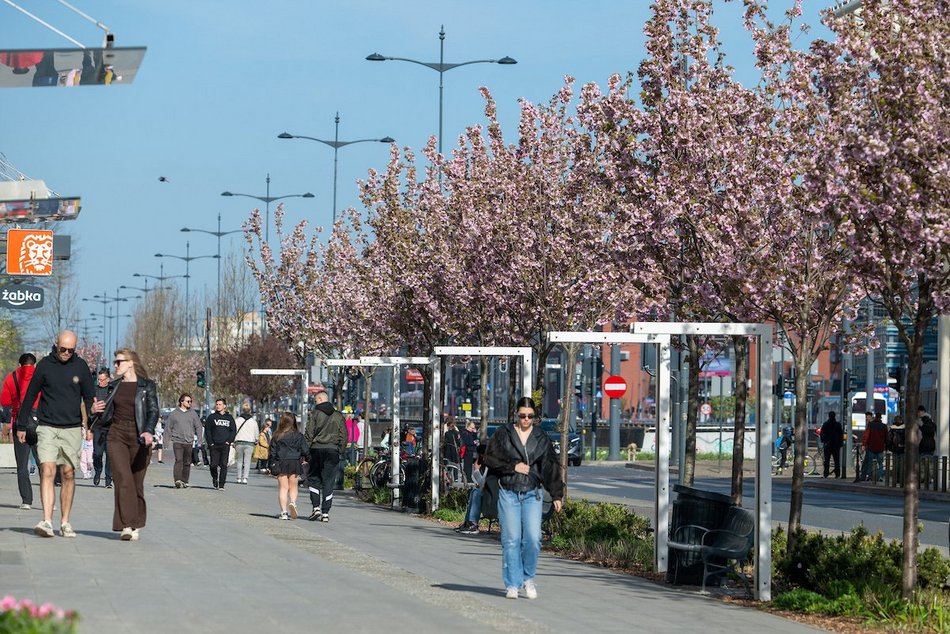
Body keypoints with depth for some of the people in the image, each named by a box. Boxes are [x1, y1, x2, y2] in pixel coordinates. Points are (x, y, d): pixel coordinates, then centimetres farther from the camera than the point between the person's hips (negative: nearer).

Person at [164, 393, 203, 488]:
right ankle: (178, 480, -23)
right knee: (179, 461, -16)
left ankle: (185, 481, 13)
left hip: (189, 442, 3)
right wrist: (168, 439, -1)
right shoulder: (174, 414, 4)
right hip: (177, 441, -3)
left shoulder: (193, 413, 8)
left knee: (187, 463, 5)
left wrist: (199, 439, 1)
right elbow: (168, 427, 8)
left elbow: (198, 427, 11)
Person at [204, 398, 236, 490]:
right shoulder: (211, 417, 7)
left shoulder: (229, 417, 10)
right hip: (214, 445, 0)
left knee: (224, 465, -5)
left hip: (225, 445, 0)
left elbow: (233, 431, 11)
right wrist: (210, 443, -5)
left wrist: (229, 441, -3)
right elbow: (207, 430, 4)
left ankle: (221, 485, -3)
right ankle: (215, 479, 25)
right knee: (214, 464, -2)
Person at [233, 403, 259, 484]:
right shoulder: (253, 421, 2)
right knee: (247, 461, 0)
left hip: (239, 442, 0)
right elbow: (256, 433, 8)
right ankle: (245, 478, -10)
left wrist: (234, 442, 8)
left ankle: (239, 478, 7)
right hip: (249, 443, 0)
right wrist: (256, 441, 25)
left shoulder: (237, 420, 0)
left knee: (239, 461, 10)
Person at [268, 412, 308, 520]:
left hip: (281, 464, 0)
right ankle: (292, 502, -14)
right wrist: (307, 459, 17)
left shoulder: (277, 436, -2)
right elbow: (305, 450, -1)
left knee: (283, 488, 3)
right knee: (293, 486, 13)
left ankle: (284, 512, -3)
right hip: (295, 463, 0)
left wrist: (271, 465, 7)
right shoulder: (298, 436, -2)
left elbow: (272, 452, 1)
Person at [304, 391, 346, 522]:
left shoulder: (316, 414, -2)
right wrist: (340, 451, 10)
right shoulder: (338, 416, 8)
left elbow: (309, 434, -6)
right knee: (328, 481, 3)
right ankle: (325, 513, 1)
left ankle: (316, 508, -3)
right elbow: (343, 436, 6)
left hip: (317, 449, -3)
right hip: (332, 451, 3)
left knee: (313, 478, 10)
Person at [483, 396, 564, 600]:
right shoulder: (503, 434, 4)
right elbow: (490, 458, 0)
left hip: (532, 494, 1)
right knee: (511, 540, -3)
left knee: (533, 538, -9)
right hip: (508, 493, -1)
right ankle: (512, 585, 4)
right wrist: (513, 467, -9)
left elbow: (551, 467, 7)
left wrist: (557, 495, 3)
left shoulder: (541, 439, 8)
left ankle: (529, 578, 12)